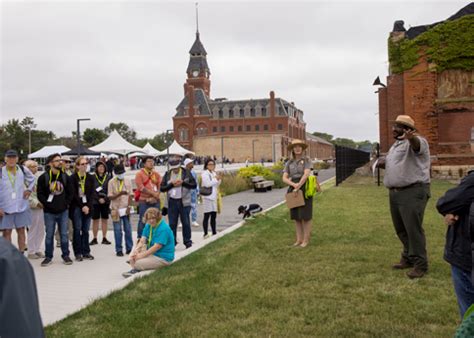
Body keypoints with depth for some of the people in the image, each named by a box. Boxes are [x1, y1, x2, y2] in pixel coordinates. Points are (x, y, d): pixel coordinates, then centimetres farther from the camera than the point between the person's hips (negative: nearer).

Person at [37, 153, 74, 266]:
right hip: (49, 212, -2)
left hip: (63, 211, 2)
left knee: (64, 234, 7)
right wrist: (47, 204, -12)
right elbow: (40, 194, -5)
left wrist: (66, 203, -3)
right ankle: (48, 257, 17)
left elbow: (70, 192, 7)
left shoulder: (65, 177, 3)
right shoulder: (43, 177, -5)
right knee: (49, 235, 6)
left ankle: (65, 255, 17)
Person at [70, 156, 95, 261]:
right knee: (77, 229, -1)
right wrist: (82, 206, -11)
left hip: (87, 206, 3)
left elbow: (92, 193, 4)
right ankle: (78, 253, 5)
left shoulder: (90, 178, 8)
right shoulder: (73, 178, -3)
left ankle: (86, 252, 13)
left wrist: (88, 206, -8)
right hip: (76, 207, -3)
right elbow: (73, 194, -7)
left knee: (86, 230, 7)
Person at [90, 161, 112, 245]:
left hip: (106, 202, 2)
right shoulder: (92, 177, -2)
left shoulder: (108, 177, 3)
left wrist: (104, 199, -12)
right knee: (95, 220, 3)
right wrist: (99, 198, -14)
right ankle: (95, 239, 10)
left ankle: (104, 238, 13)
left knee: (104, 220, 7)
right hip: (95, 202, -1)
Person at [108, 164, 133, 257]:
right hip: (116, 209, -2)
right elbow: (110, 197, -7)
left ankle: (129, 248, 14)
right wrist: (120, 193, -23)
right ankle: (119, 250, 8)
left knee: (128, 229, 5)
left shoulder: (127, 182, 6)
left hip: (126, 209, 2)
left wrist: (128, 206, -5)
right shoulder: (111, 182, -3)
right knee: (118, 230, 2)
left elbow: (130, 195, 6)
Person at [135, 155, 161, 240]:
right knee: (143, 221, -2)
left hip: (155, 201, 4)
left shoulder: (156, 174, 12)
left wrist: (154, 197, -9)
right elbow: (141, 188, -11)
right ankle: (140, 238, 7)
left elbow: (160, 186, 6)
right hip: (144, 201, -4)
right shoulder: (139, 174, -2)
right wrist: (153, 193, -12)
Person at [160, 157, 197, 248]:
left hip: (184, 202, -2)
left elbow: (194, 185, -4)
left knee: (186, 223, 3)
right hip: (172, 202, 2)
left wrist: (183, 183, -16)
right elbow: (162, 188, 2)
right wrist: (172, 184, -13)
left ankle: (187, 242, 14)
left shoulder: (186, 172, 1)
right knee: (172, 224, 5)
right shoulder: (167, 174, 6)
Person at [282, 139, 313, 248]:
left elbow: (306, 175, -18)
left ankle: (306, 240, 6)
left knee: (305, 215, -4)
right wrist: (294, 185, -19)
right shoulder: (289, 163, 9)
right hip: (293, 190, 5)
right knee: (296, 216, 7)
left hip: (304, 189, -4)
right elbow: (284, 178, 0)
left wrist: (298, 187, -23)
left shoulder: (307, 160, -4)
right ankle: (299, 239, 16)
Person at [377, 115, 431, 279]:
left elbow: (416, 144, -35)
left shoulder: (416, 142, -10)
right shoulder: (396, 145, 19)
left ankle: (420, 264, 2)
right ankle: (408, 258, 29)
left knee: (413, 229, -8)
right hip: (395, 192, 9)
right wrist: (383, 164, 6)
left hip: (413, 192, -9)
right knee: (401, 229, 15)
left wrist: (411, 137, -60)